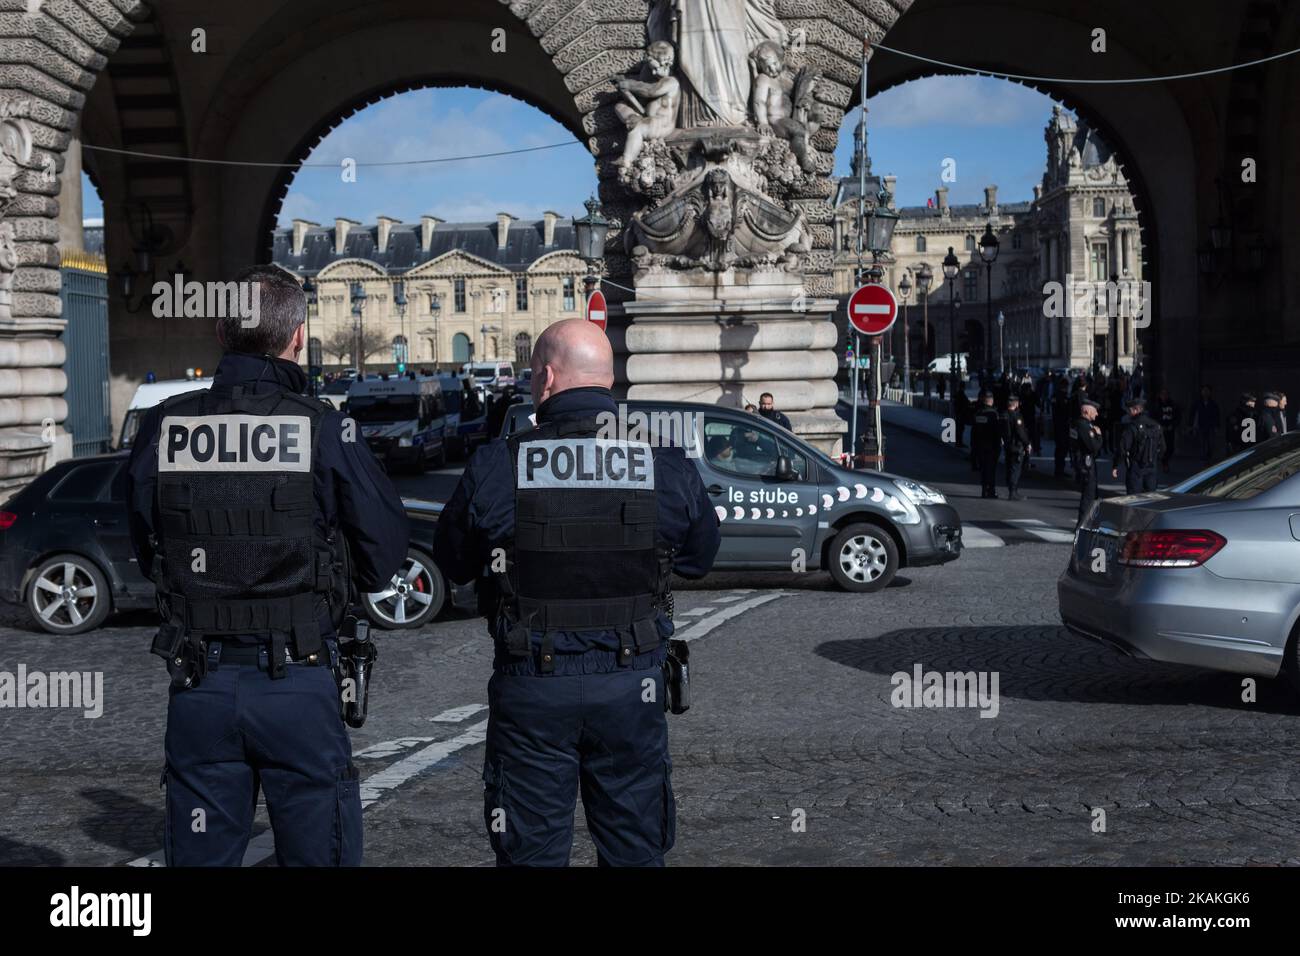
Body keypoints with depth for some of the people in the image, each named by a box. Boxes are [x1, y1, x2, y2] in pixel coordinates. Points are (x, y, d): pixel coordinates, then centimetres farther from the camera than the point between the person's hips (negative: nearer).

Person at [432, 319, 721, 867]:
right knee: (634, 846, 16)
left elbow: (452, 565, 2)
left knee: (531, 848, 12)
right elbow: (700, 559, 8)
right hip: (632, 685, 2)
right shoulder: (668, 465, -7)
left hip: (532, 686, -1)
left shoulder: (494, 467, -12)